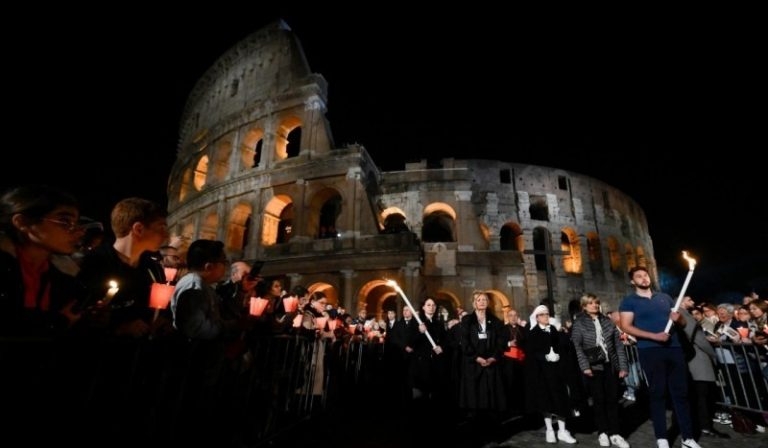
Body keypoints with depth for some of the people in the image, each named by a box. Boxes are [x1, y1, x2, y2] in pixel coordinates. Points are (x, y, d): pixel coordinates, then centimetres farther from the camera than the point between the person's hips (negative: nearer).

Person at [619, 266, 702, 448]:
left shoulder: (665, 297, 16)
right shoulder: (629, 301, 0)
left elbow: (683, 322, 19)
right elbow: (626, 326, -10)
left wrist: (678, 317, -5)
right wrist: (654, 336, -18)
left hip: (674, 348, 4)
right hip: (649, 351, -4)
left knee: (681, 392, 7)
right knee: (657, 393, 1)